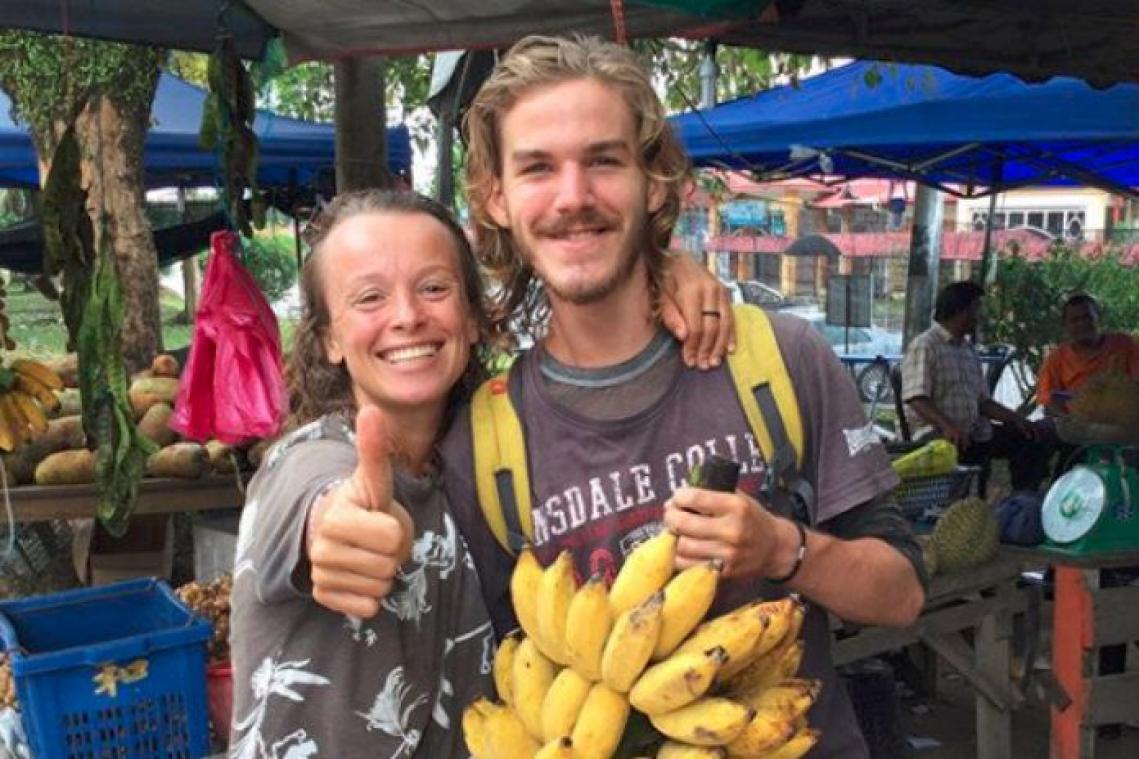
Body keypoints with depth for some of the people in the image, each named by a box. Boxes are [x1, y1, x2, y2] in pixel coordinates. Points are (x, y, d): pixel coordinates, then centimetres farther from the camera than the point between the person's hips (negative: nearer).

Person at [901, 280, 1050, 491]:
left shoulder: (968, 349, 21)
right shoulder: (924, 346, -6)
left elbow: (982, 401, 20)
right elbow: (916, 399, -18)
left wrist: (1016, 419, 4)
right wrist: (947, 426, -33)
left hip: (974, 432, 8)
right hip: (937, 434, -8)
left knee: (1031, 440, -3)